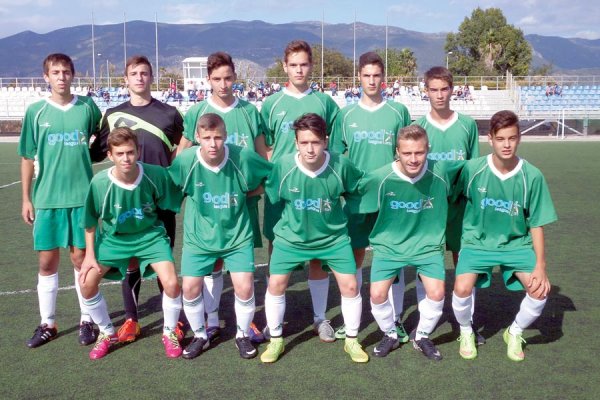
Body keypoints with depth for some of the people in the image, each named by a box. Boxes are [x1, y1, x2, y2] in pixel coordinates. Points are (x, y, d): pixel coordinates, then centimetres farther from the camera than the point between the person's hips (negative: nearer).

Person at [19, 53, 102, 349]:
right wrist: (26, 198, 5)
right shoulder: (36, 111, 2)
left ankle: (87, 320, 20)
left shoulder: (87, 107, 0)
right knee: (47, 261, 7)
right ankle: (47, 324, 21)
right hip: (46, 198, 1)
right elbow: (27, 157, 6)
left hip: (82, 195, -1)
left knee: (81, 258, 6)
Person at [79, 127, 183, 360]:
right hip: (113, 238, 1)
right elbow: (91, 220, -6)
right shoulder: (100, 182, -23)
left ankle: (169, 333, 13)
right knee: (87, 283, -9)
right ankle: (107, 333, 18)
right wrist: (90, 255, -5)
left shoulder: (156, 175, -25)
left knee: (171, 283, -17)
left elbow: (172, 203, -6)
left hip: (150, 235, -1)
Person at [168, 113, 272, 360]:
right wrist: (193, 198, -3)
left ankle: (242, 335, 21)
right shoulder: (185, 160, -17)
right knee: (190, 288, -1)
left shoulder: (243, 157, -19)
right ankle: (200, 336, 26)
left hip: (237, 235, -1)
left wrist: (249, 193, -8)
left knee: (244, 287, -7)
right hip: (198, 237, 1)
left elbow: (271, 175, -1)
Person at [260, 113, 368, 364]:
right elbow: (273, 197, -4)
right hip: (291, 237, 0)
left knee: (350, 285, 0)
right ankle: (276, 340, 22)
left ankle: (352, 341, 23)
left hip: (333, 237, 0)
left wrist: (336, 211, 5)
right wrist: (292, 218, 0)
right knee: (276, 284, 0)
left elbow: (356, 190, -1)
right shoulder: (283, 165, -22)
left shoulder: (341, 165, -22)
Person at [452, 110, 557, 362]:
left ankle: (515, 333, 14)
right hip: (477, 242, -1)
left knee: (540, 290, -20)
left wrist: (540, 266, -10)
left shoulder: (532, 176, -12)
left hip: (517, 244, 1)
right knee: (462, 289, -25)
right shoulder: (472, 169, -15)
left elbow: (536, 224, -5)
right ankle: (466, 332, 10)